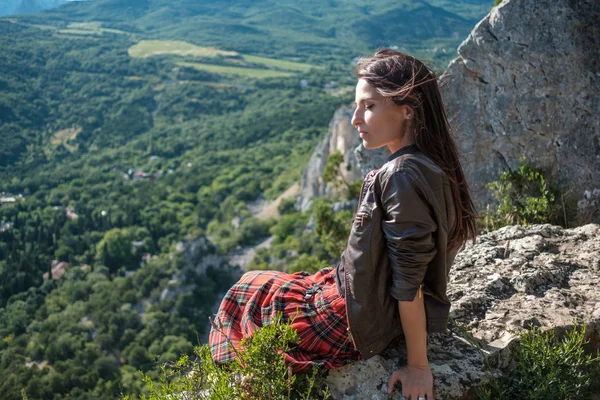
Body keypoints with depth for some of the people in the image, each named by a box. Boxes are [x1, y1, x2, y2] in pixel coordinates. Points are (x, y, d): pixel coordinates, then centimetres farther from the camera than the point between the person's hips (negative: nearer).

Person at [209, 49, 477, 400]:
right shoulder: (430, 163, -1)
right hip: (382, 307, 9)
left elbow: (409, 284, -26)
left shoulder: (400, 177, -30)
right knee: (266, 286, 24)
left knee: (249, 294, 14)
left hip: (364, 322, -8)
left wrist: (417, 366, -18)